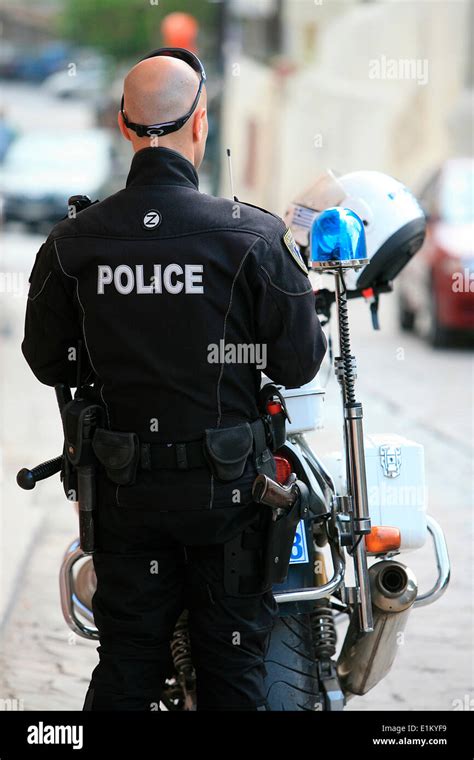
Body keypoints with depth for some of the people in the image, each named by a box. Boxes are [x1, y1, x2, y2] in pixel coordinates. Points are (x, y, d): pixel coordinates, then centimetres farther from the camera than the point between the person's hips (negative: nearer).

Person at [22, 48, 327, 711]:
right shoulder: (253, 238, -15)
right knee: (232, 666, 9)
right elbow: (301, 363, -8)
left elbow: (47, 363, 3)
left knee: (126, 664, 12)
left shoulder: (71, 244, -7)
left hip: (123, 491, 2)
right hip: (225, 486, -2)